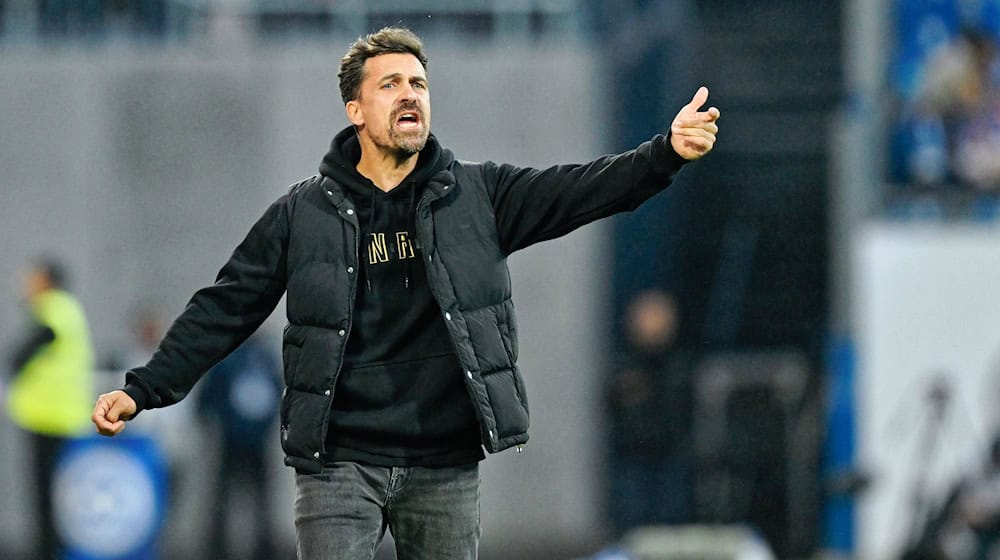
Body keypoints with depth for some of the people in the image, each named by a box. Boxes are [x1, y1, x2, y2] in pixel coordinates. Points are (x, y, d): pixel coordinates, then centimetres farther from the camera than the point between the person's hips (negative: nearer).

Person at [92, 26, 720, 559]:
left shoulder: (479, 196, 5)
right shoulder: (304, 214, 3)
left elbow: (577, 190, -7)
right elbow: (226, 309, 5)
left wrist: (666, 154, -24)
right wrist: (143, 389, -3)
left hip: (446, 469, 1)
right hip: (340, 465, -1)